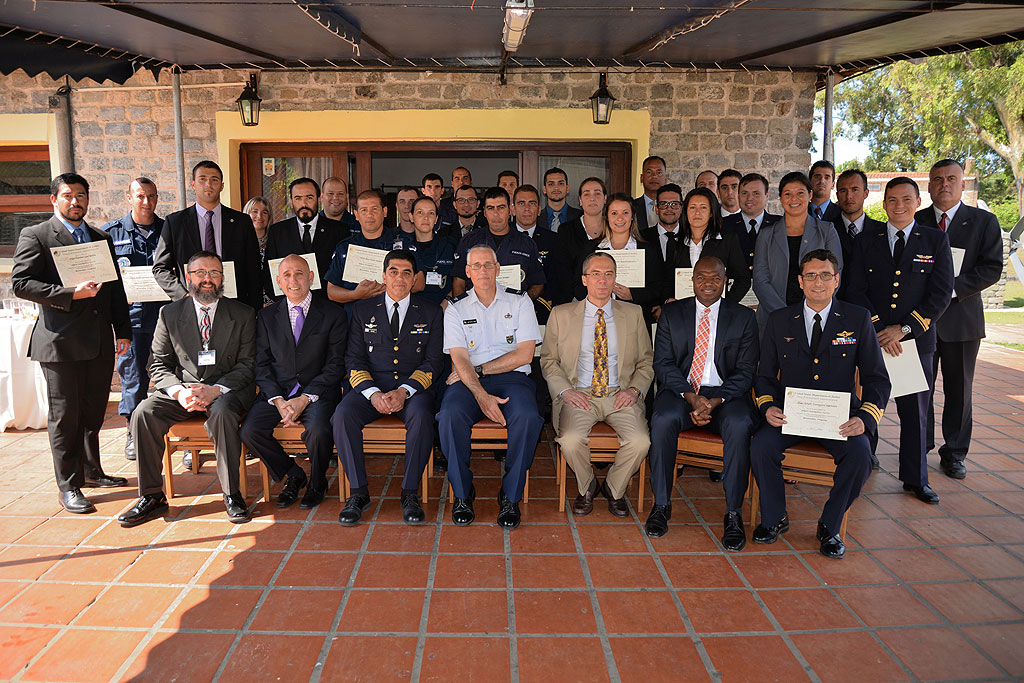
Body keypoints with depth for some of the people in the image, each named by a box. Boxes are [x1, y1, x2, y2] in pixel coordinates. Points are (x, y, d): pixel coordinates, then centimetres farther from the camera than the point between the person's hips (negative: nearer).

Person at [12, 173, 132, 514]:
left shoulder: (102, 239, 17)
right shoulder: (35, 236, 0)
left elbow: (116, 289, 17)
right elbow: (21, 283, -11)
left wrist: (123, 330, 11)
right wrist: (71, 293, -19)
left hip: (100, 342, 5)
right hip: (60, 342, -5)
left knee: (93, 412, 14)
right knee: (64, 415, 1)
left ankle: (92, 471, 29)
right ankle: (68, 486, 10)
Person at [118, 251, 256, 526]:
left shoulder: (242, 314, 3)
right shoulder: (170, 314, 8)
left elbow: (248, 365, -2)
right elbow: (159, 363, 7)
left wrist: (216, 390, -19)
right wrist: (178, 391, -14)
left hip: (226, 390, -3)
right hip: (182, 389, 3)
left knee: (222, 412, -36)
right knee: (144, 413, -23)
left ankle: (232, 494, -24)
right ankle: (152, 496, -12)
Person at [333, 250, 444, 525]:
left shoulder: (430, 313, 9)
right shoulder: (363, 310, 12)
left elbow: (433, 362, 2)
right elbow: (354, 359, 5)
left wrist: (404, 391, -15)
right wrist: (373, 394, -14)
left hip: (413, 386, -1)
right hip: (371, 385, 1)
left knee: (422, 417, -34)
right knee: (343, 415, -28)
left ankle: (410, 493, -20)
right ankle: (358, 492, -15)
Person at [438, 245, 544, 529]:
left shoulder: (519, 301, 9)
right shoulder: (456, 308, 10)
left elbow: (524, 355, -1)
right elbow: (460, 360, -2)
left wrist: (478, 369, -6)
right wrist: (481, 395, -20)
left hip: (512, 377, 0)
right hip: (469, 381, 1)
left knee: (527, 416, -33)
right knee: (450, 415, -32)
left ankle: (510, 495, -15)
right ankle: (462, 492, -11)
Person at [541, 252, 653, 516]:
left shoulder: (633, 314, 11)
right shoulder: (561, 314, 8)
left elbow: (646, 362, 14)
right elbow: (548, 360, 9)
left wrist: (634, 389, -5)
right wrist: (566, 390, -8)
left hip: (620, 396, 1)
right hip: (579, 394, -1)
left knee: (640, 442, -26)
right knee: (571, 440, -30)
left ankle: (614, 489, 6)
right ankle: (587, 487, 5)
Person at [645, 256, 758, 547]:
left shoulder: (744, 317, 7)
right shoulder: (671, 313, 9)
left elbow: (746, 371, 1)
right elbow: (663, 363, 1)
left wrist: (714, 401, -16)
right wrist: (692, 397, -15)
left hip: (725, 394, 0)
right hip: (681, 390, 1)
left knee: (740, 425, -33)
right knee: (663, 420, -32)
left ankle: (733, 513, -20)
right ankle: (661, 505, -15)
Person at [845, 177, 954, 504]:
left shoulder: (936, 240, 5)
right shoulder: (865, 241, 7)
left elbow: (941, 293, -2)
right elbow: (856, 291, 1)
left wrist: (905, 328, -11)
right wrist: (879, 330, -11)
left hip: (917, 340, 0)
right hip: (871, 339, 0)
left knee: (915, 412, 9)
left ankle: (915, 478, 23)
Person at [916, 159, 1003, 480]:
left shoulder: (984, 222, 5)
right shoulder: (914, 222, 9)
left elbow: (992, 268, -3)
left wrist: (952, 287, -16)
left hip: (961, 317, 0)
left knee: (959, 390, 6)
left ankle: (954, 454, 17)